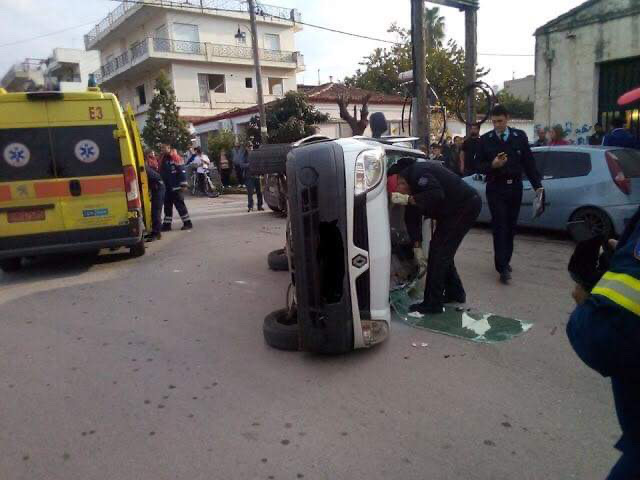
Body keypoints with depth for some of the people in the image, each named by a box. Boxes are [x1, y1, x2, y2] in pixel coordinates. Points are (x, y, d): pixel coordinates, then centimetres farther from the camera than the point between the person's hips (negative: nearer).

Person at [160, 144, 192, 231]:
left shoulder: (175, 158, -10)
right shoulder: (163, 159, 14)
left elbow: (182, 171, -14)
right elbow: (162, 172, 22)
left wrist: (183, 184, -16)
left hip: (176, 187, -8)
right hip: (167, 187, 8)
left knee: (180, 205, -5)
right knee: (167, 206, 11)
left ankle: (187, 223, 3)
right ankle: (167, 224, 18)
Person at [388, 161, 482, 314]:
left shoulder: (418, 173, -23)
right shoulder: (411, 187, 6)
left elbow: (437, 194, -36)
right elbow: (412, 218, 8)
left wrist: (407, 199, -31)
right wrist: (417, 247, 5)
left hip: (467, 205, -10)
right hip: (452, 210, 10)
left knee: (438, 252, -9)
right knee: (443, 253, 16)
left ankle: (433, 304, -2)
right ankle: (455, 293, 31)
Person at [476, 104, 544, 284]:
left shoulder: (520, 136, 4)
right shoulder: (485, 139, -1)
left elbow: (529, 162, 4)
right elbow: (479, 166, 0)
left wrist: (537, 185, -1)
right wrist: (492, 165, -20)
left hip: (515, 188, 3)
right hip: (495, 189, -2)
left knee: (511, 226, 9)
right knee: (500, 227, -7)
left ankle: (505, 261, 24)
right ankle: (502, 267, -7)